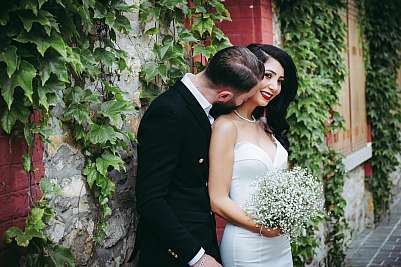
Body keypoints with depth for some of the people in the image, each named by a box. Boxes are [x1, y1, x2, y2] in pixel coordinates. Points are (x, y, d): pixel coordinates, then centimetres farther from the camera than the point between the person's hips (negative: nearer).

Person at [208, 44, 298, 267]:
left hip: (281, 242, 7)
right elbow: (218, 201, -13)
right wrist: (261, 227, -21)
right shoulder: (227, 125, -11)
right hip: (246, 246, -7)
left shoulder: (266, 126, 10)